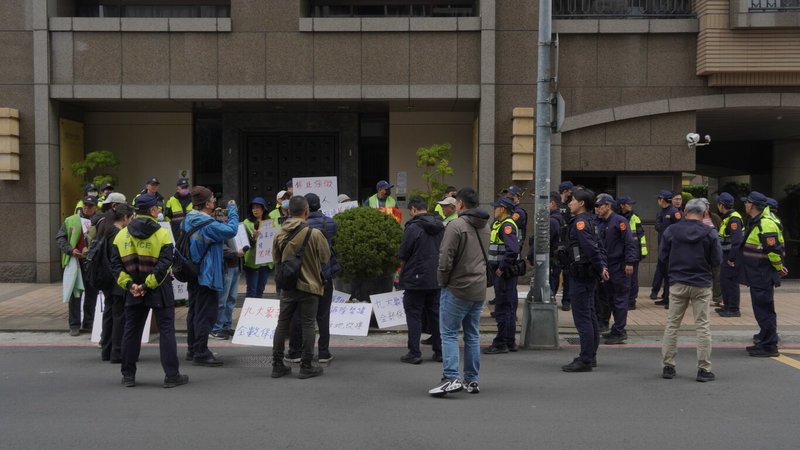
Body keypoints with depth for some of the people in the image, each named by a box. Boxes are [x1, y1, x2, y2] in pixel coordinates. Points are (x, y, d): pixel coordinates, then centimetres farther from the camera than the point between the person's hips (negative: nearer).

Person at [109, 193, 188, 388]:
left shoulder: (121, 235, 3)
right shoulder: (162, 234, -10)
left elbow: (116, 264, -3)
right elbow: (164, 264, -19)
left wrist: (129, 284, -8)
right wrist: (148, 285, -15)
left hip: (133, 292, 4)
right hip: (160, 292, -4)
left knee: (131, 332, 13)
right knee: (166, 331, 3)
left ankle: (128, 375, 17)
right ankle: (171, 375, 4)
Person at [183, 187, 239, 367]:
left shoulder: (188, 220, 5)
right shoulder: (208, 225, -23)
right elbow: (231, 230, -23)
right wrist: (232, 210, -10)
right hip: (207, 275, -9)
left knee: (194, 311, 17)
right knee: (205, 315, -3)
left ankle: (193, 349, 25)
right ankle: (201, 353, 0)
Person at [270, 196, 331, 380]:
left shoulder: (280, 234, 0)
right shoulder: (314, 234, -14)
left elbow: (276, 259, 9)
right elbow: (325, 259, -5)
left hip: (287, 286, 4)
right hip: (309, 285, -4)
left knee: (282, 324, 11)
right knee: (307, 325, 4)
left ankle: (277, 365, 15)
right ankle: (306, 366, 7)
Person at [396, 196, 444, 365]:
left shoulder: (413, 228, -16)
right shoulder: (440, 227, 5)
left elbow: (402, 254, -12)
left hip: (416, 279, -6)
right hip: (436, 279, 6)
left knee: (413, 315, 2)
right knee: (435, 314, 13)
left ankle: (414, 353, 2)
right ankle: (440, 351, 16)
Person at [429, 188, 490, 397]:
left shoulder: (456, 226, -15)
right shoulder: (484, 227, 12)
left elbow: (446, 259, -17)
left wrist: (442, 281, -3)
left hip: (457, 288, -7)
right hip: (479, 290, 7)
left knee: (449, 333, -2)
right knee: (472, 335, 13)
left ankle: (451, 378, -11)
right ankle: (472, 380, 17)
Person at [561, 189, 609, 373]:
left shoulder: (580, 222, -16)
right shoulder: (588, 222, 15)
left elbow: (590, 247, -25)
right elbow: (598, 247, 16)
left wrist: (600, 268, -18)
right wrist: (603, 267, 8)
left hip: (580, 277, -11)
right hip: (588, 276, 11)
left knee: (582, 319, -8)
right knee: (590, 317, 16)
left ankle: (585, 360, -6)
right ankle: (590, 356, 25)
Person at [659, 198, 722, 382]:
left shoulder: (671, 231, -3)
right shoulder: (709, 233, -8)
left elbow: (662, 256, 2)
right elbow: (717, 260, -4)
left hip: (677, 284, 2)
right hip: (702, 284, -1)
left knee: (672, 324, 10)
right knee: (703, 326, 5)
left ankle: (667, 366, 12)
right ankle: (704, 369, 5)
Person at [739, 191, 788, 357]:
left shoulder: (766, 224, -20)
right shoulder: (754, 222, 13)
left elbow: (774, 250, -21)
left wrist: (779, 268, -9)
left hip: (763, 276, -10)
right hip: (757, 275, 10)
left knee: (764, 310, -6)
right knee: (762, 309, 17)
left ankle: (769, 346, -1)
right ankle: (765, 340, 26)